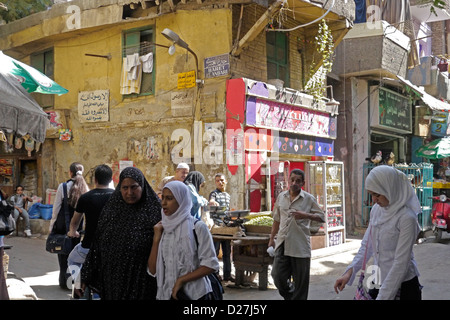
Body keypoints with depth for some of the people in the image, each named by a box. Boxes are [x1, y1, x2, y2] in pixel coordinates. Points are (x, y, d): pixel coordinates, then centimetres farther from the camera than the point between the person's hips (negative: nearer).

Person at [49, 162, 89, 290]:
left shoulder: (63, 186, -8)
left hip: (63, 225, -2)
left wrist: (51, 226, 5)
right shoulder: (85, 188, -2)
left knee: (63, 253, 9)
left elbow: (56, 208, -5)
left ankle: (65, 281, 14)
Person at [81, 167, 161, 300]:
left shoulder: (154, 211, -9)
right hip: (113, 282, 3)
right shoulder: (111, 210, 3)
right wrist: (86, 277, 7)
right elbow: (97, 244, 7)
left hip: (141, 284, -3)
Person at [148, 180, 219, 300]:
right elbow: (152, 270, 1)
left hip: (195, 294, -4)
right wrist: (156, 239, -7)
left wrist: (181, 280, -14)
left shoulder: (197, 227, -9)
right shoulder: (163, 229, 4)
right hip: (166, 294, 4)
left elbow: (211, 265, -11)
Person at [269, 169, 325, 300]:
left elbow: (322, 217, 0)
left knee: (300, 281, 3)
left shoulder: (309, 199, -1)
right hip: (282, 243, 3)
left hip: (300, 246, -3)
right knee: (277, 275, -3)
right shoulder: (281, 196, 10)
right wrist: (272, 238, 17)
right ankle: (290, 295, 24)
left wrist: (305, 215, -16)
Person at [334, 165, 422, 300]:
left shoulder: (406, 218, -19)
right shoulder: (376, 210, 2)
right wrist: (350, 271, -1)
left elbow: (401, 263, -19)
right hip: (378, 283, 6)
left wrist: (383, 297, -19)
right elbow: (367, 245, 10)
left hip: (403, 286, -6)